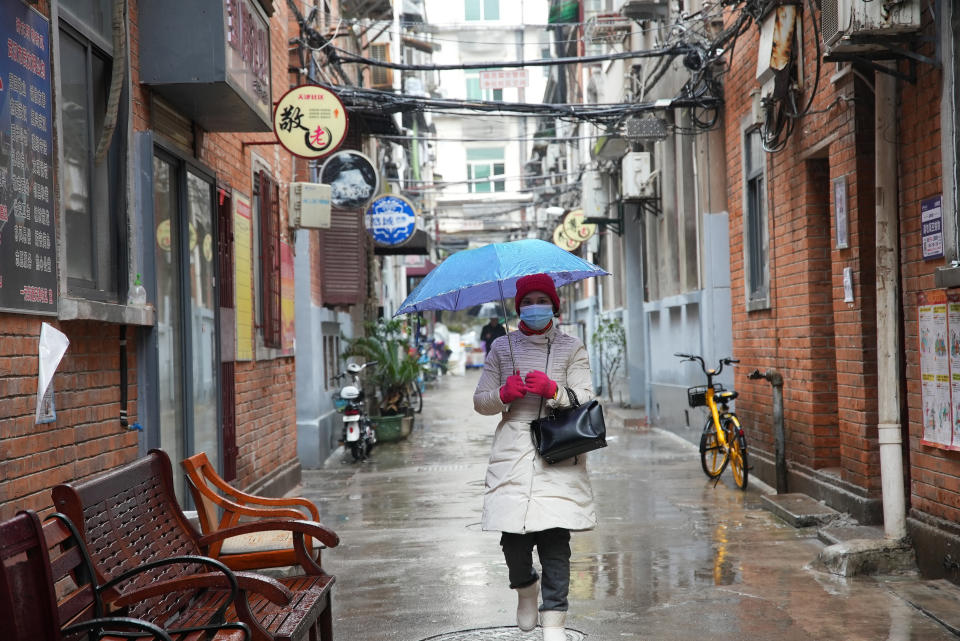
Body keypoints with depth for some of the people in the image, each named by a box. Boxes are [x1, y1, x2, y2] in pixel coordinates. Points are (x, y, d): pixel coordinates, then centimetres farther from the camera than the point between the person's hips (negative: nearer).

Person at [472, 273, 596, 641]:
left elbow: (585, 399, 0)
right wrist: (503, 394, -8)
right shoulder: (502, 348, 14)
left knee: (554, 538, -8)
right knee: (513, 537, -5)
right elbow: (480, 401, 13)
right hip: (512, 454, 1)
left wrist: (553, 390, -19)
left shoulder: (571, 349, 10)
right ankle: (525, 587, 28)